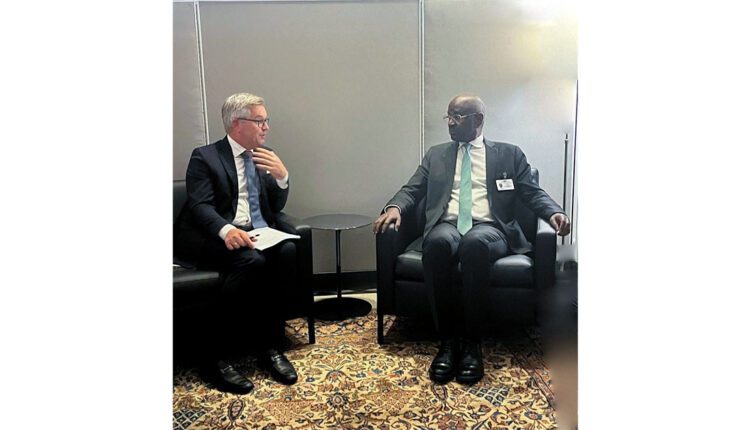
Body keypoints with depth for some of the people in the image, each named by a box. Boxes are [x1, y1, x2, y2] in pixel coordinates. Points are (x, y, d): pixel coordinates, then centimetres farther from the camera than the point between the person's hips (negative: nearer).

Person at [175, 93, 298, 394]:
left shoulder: (264, 157, 15)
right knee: (252, 261, -34)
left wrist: (282, 177, -6)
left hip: (255, 235, 5)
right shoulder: (204, 157, -1)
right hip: (213, 238, -5)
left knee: (287, 250, -27)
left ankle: (269, 346, -16)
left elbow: (275, 209, 13)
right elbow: (200, 207, -13)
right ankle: (212, 357, -23)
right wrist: (227, 230, -35)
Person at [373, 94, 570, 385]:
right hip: (447, 226, 2)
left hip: (489, 228, -1)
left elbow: (533, 193, 10)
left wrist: (554, 212, -11)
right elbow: (412, 189, 15)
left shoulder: (509, 154, 16)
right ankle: (447, 341, -25)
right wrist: (394, 207, -7)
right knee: (437, 243, -36)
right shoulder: (436, 155, 23)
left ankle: (471, 342, -27)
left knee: (474, 243, -39)